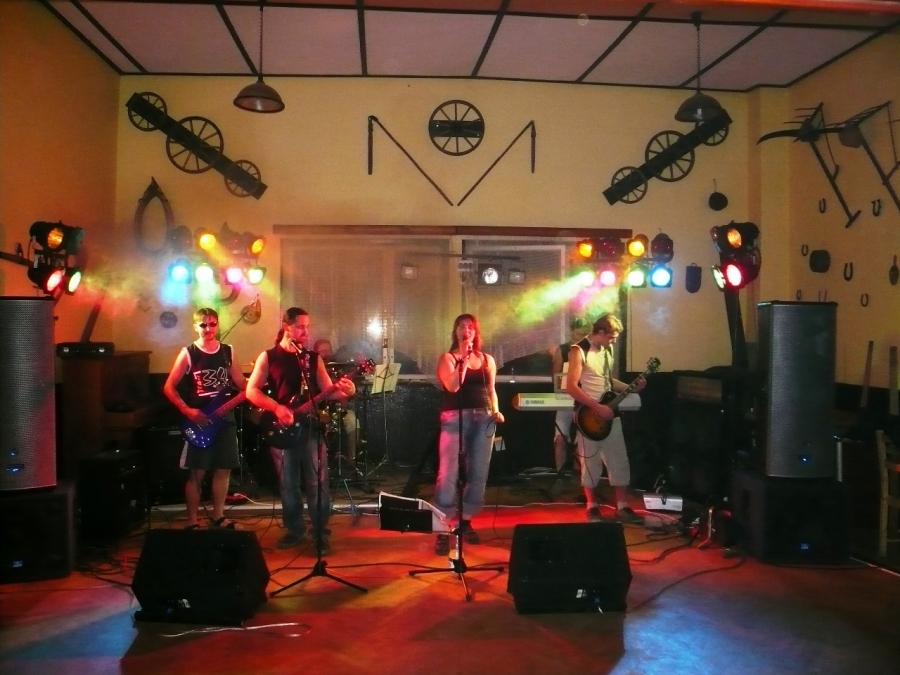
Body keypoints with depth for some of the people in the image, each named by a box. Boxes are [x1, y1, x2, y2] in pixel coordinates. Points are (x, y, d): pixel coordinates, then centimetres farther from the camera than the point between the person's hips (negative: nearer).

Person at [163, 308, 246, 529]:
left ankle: (218, 517, 22)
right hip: (198, 421, -4)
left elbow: (241, 383, 9)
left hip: (224, 419, 4)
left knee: (224, 470, 9)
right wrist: (188, 411, -16)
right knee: (196, 473, -1)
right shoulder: (188, 353, -6)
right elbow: (169, 388, -6)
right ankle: (192, 522, 8)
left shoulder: (228, 351, 7)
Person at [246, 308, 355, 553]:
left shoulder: (313, 358, 10)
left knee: (318, 483, -1)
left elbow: (327, 391, 5)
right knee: (288, 484, 8)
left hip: (311, 427, 1)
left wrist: (343, 390, -16)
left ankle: (320, 533, 7)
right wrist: (277, 408, -17)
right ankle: (294, 530, 22)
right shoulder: (268, 357, 2)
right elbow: (251, 391, -5)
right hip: (282, 429, -1)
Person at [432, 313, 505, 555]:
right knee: (448, 473, -10)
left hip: (484, 418, 5)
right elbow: (452, 386, -12)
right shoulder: (447, 357, 4)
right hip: (455, 417, -4)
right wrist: (463, 359, -12)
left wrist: (496, 411, 3)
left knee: (478, 473, 7)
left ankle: (466, 521, 21)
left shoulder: (487, 360, 16)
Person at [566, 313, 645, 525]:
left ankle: (622, 507, 14)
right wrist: (597, 407, -21)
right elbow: (571, 387, -19)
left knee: (619, 460, 6)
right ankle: (592, 507, 16)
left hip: (609, 413, 7)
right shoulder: (579, 351, -13)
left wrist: (631, 388, 5)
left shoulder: (607, 350, 10)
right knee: (591, 463, 3)